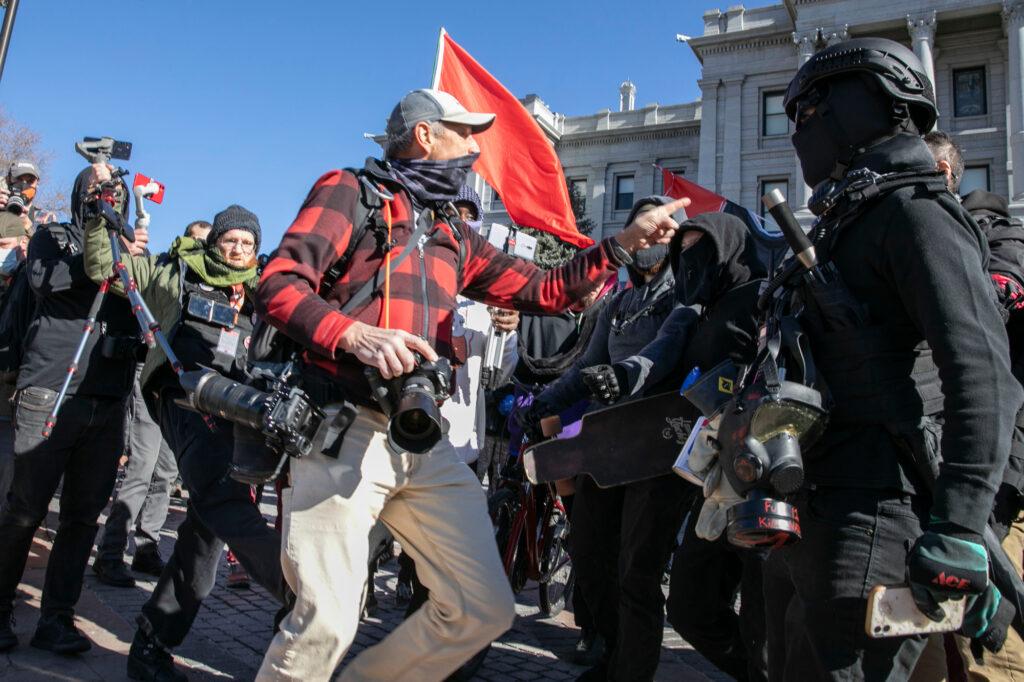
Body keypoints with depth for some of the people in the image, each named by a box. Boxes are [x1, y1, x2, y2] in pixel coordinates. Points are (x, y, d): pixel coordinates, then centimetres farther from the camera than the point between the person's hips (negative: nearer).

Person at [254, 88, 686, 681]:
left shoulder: (453, 237, 24)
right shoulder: (350, 192, 6)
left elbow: (545, 291, 23)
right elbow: (279, 284, -7)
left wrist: (625, 243, 18)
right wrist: (355, 333, -24)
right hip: (346, 430, -6)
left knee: (486, 610, 4)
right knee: (327, 623, -12)